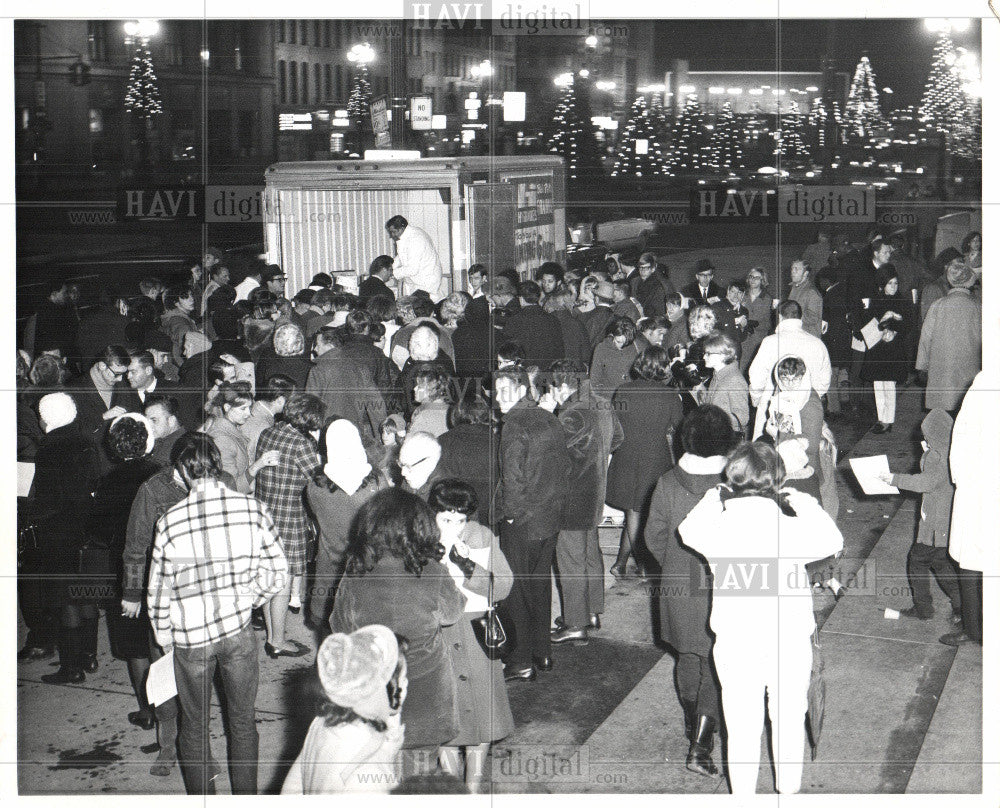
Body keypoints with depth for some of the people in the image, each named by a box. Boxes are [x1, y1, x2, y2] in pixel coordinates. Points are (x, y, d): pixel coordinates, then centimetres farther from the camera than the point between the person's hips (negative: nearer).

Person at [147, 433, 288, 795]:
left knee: (194, 725, 16)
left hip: (190, 638, -1)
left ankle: (200, 796, 28)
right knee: (242, 721, 17)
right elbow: (277, 572, -2)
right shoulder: (252, 509, -11)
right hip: (239, 629, 1)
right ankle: (246, 795, 27)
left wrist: (164, 638, 11)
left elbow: (158, 590, -4)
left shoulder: (169, 521, -14)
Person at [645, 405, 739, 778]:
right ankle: (700, 745, 0)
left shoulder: (667, 484, -10)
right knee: (715, 664, 6)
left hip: (678, 587, 3)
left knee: (687, 656, 23)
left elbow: (654, 537, 0)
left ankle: (693, 723, 42)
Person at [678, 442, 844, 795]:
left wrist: (712, 498, 14)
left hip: (734, 643, 1)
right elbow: (833, 541, -3)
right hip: (788, 640, -1)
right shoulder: (789, 529, -19)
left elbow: (687, 530, 7)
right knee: (788, 720, 19)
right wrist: (806, 505, 4)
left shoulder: (716, 530, -14)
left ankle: (742, 794, 27)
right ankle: (789, 790, 35)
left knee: (741, 726, 14)